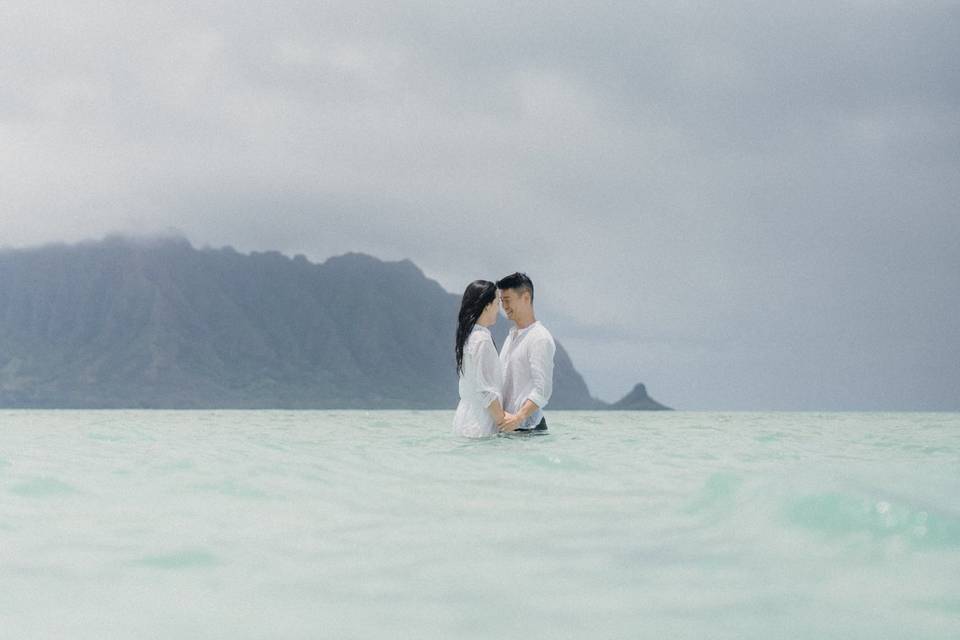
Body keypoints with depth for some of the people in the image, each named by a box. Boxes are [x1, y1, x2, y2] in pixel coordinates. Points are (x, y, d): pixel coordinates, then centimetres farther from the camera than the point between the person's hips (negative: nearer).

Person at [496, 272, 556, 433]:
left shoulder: (540, 338, -11)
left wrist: (519, 417, -29)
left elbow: (543, 390, -20)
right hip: (507, 424, 8)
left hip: (527, 426, -8)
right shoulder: (512, 336, 18)